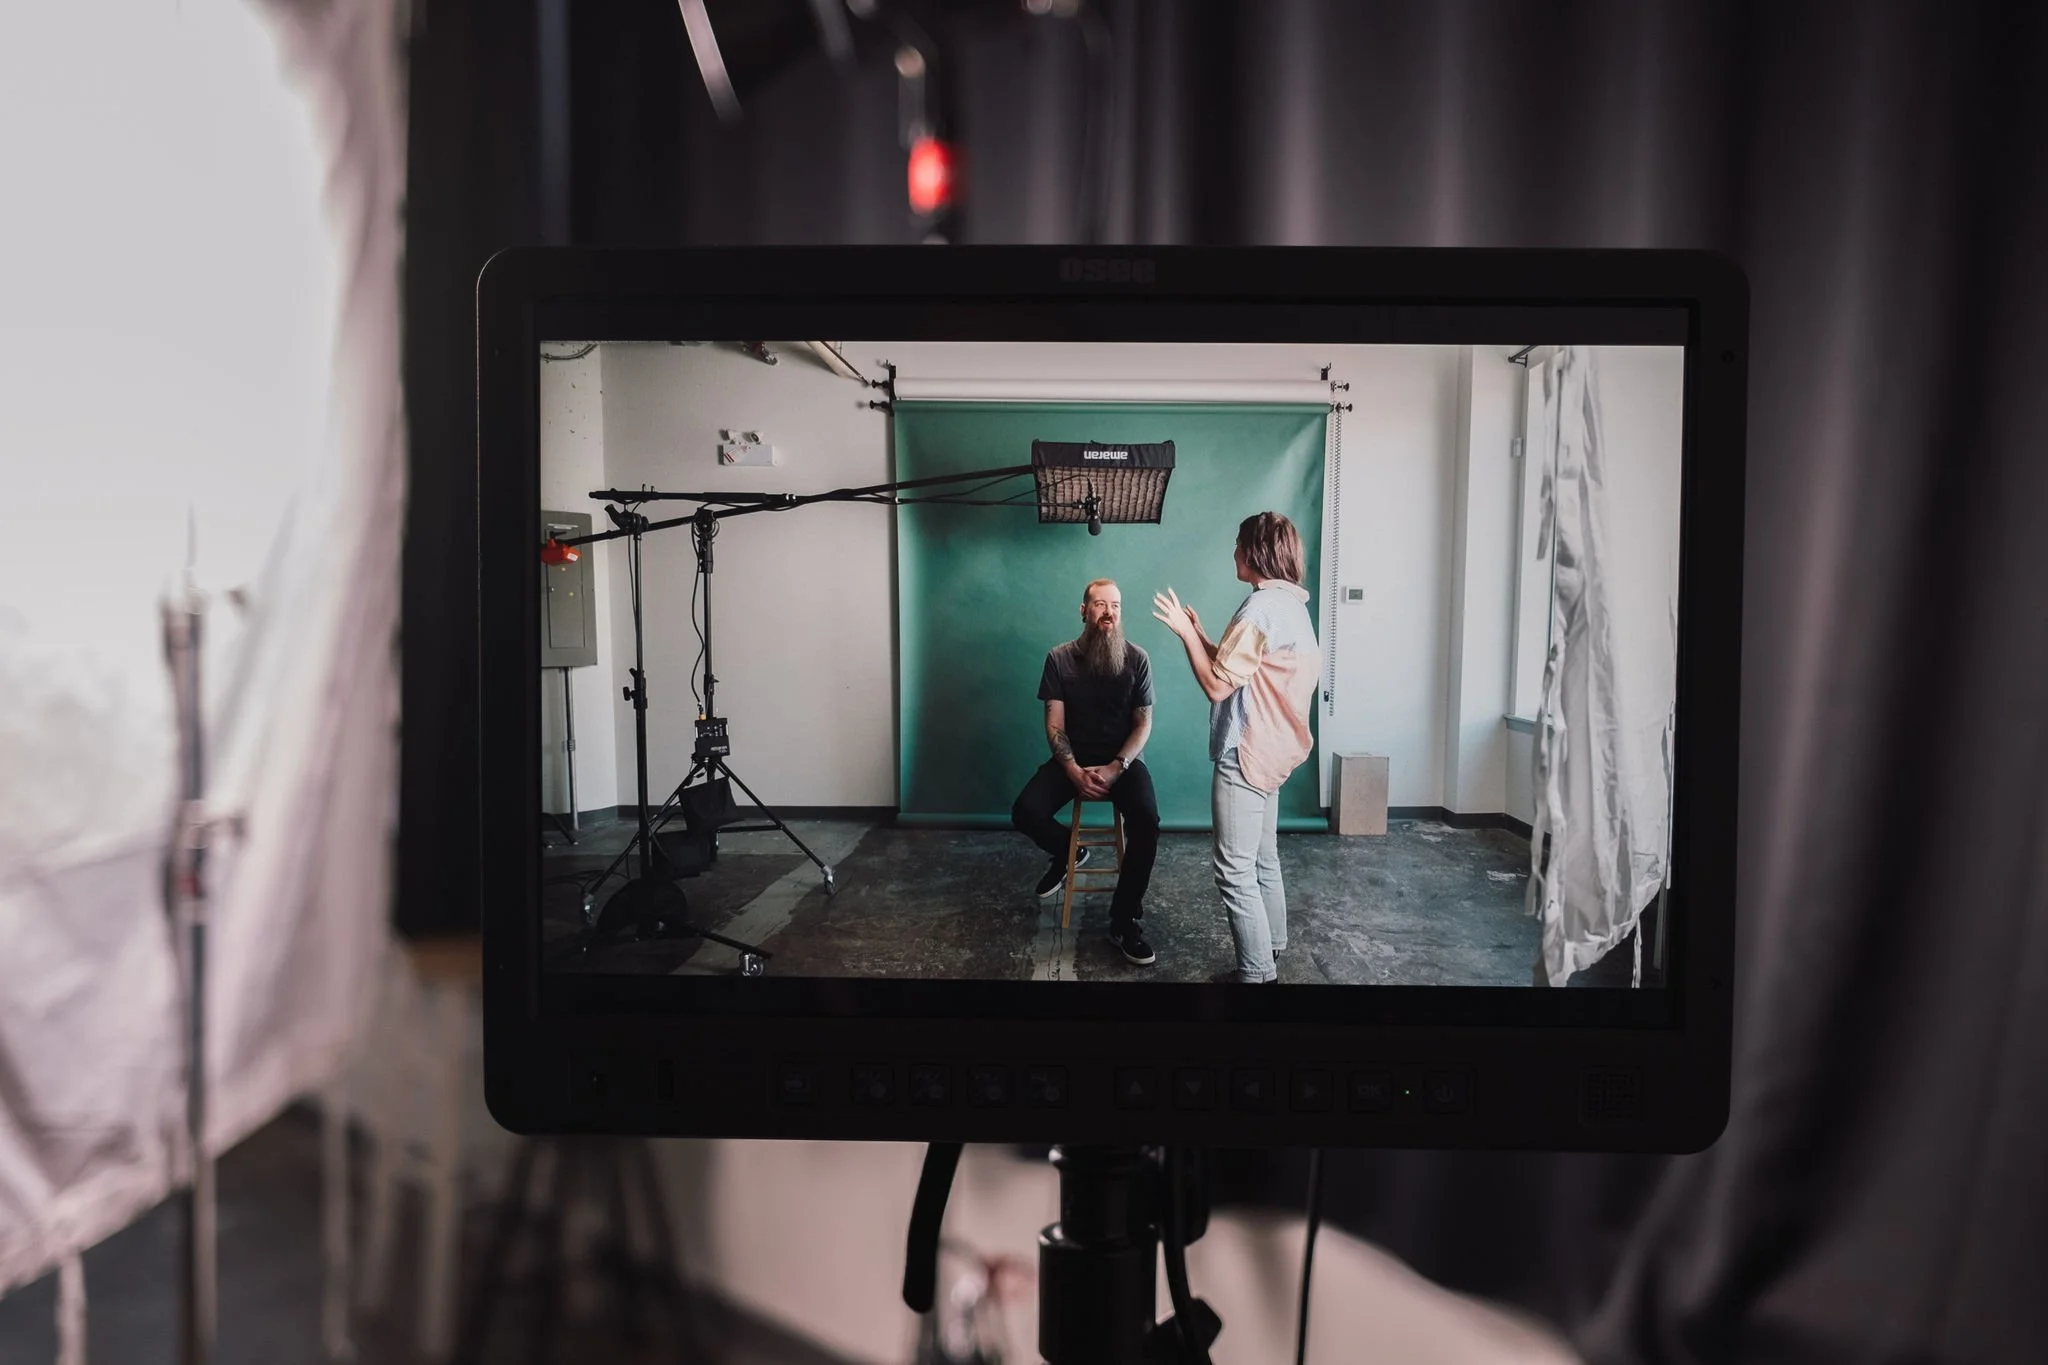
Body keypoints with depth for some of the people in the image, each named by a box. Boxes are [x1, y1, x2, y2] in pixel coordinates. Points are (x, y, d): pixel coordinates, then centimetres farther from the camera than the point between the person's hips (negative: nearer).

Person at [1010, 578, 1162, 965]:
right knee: (1025, 812, -24)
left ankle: (1125, 921, -15)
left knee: (1146, 819, -31)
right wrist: (1074, 770, -20)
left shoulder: (1137, 659, -4)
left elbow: (1143, 723, -3)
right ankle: (1068, 852, 14)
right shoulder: (1059, 658, -3)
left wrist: (1116, 768, -19)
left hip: (1123, 759, -1)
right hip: (1073, 758, 1)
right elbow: (1054, 724, -4)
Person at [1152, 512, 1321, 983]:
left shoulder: (1262, 608, -20)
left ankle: (1256, 973, 2)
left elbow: (1217, 685, -20)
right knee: (1263, 862, 19)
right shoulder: (1290, 604, 13)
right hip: (1269, 752, 11)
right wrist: (1200, 635, 15)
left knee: (1236, 873, -4)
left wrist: (1185, 632, -11)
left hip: (1246, 757, -11)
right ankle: (1271, 954, 29)